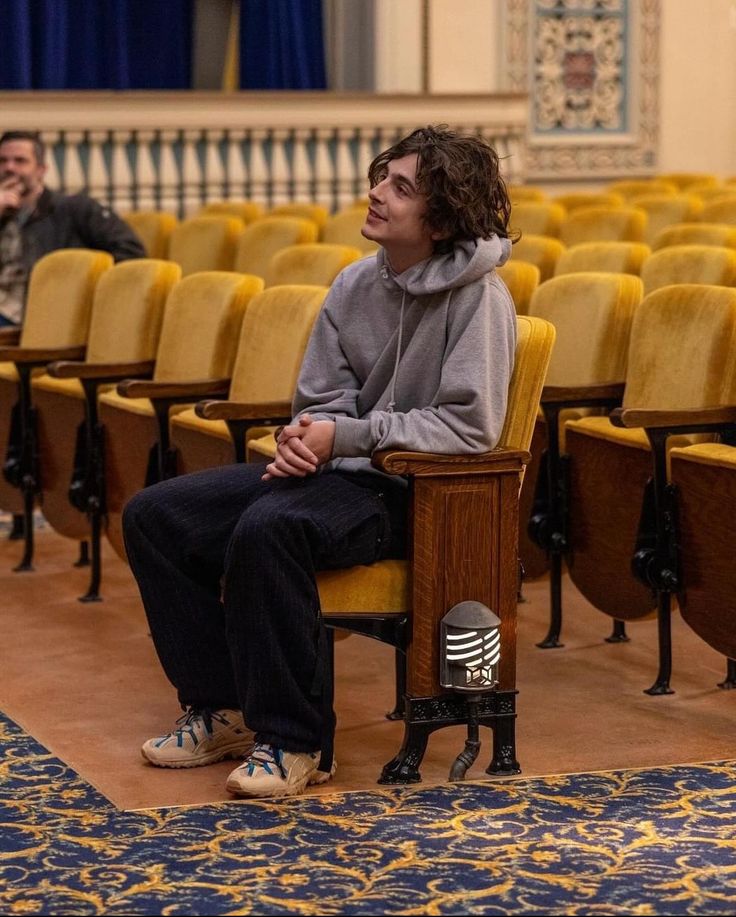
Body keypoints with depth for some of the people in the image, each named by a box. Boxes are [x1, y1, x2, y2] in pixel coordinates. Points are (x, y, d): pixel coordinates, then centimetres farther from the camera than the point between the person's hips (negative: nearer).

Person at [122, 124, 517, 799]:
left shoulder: (478, 296, -15)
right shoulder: (355, 286, 6)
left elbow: (471, 426, -21)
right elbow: (321, 400, 12)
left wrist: (348, 435, -23)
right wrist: (306, 438, -13)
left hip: (413, 491, -8)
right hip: (340, 470, 8)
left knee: (267, 529, -35)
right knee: (154, 515, -1)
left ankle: (294, 741, -21)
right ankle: (225, 709, 7)